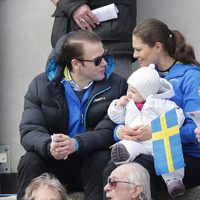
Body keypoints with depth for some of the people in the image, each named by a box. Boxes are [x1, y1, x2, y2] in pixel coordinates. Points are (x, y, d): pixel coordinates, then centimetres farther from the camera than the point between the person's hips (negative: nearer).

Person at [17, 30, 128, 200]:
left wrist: (76, 144, -33)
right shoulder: (41, 85, -1)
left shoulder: (117, 85, -3)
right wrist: (49, 146, -33)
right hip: (55, 165, 1)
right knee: (29, 161, -27)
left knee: (102, 159, -32)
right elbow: (29, 131, -10)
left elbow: (108, 131, -14)